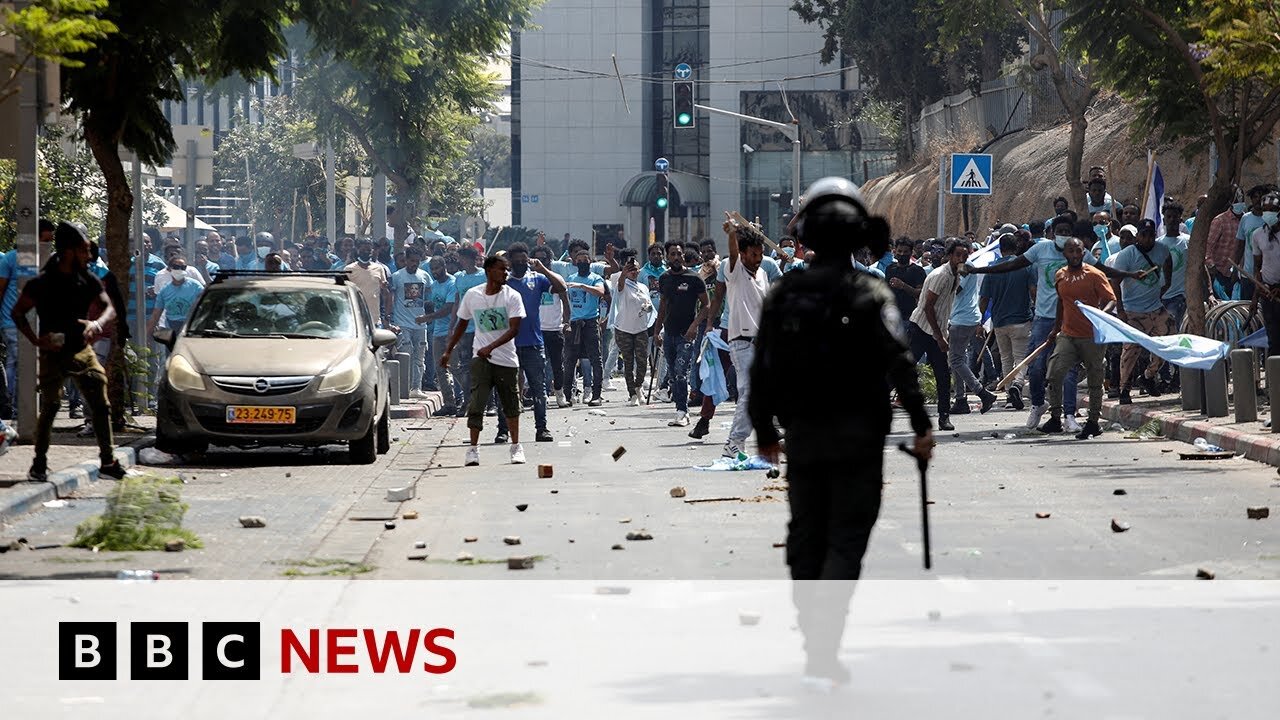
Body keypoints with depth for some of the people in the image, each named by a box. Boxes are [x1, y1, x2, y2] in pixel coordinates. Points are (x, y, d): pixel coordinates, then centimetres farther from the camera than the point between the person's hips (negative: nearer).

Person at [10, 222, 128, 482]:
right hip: (53, 354, -4)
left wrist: (97, 323, -22)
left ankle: (108, 462, 7)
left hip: (82, 352, 4)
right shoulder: (41, 283, -7)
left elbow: (109, 308, 1)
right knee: (49, 407, -8)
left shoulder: (89, 281, 5)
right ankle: (39, 464, 4)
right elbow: (17, 313, 1)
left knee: (101, 405, -1)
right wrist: (36, 340, -11)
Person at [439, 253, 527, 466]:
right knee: (476, 403, -13)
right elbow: (462, 324, 15)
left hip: (506, 359, 0)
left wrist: (491, 347, -25)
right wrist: (448, 351, 17)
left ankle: (516, 447, 27)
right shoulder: (472, 295, 1)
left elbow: (514, 329, -15)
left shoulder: (512, 296, -6)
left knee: (511, 405, 11)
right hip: (481, 358, 0)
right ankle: (473, 448, -9)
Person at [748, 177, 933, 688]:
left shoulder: (782, 294, 3)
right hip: (857, 435, -3)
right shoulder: (869, 294, -7)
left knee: (805, 539, 13)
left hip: (802, 435, 3)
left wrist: (764, 433, 17)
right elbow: (900, 363, -15)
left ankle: (814, 649, 17)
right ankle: (824, 650, -14)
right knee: (846, 539, 0)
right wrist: (921, 426, -10)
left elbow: (761, 369, 6)